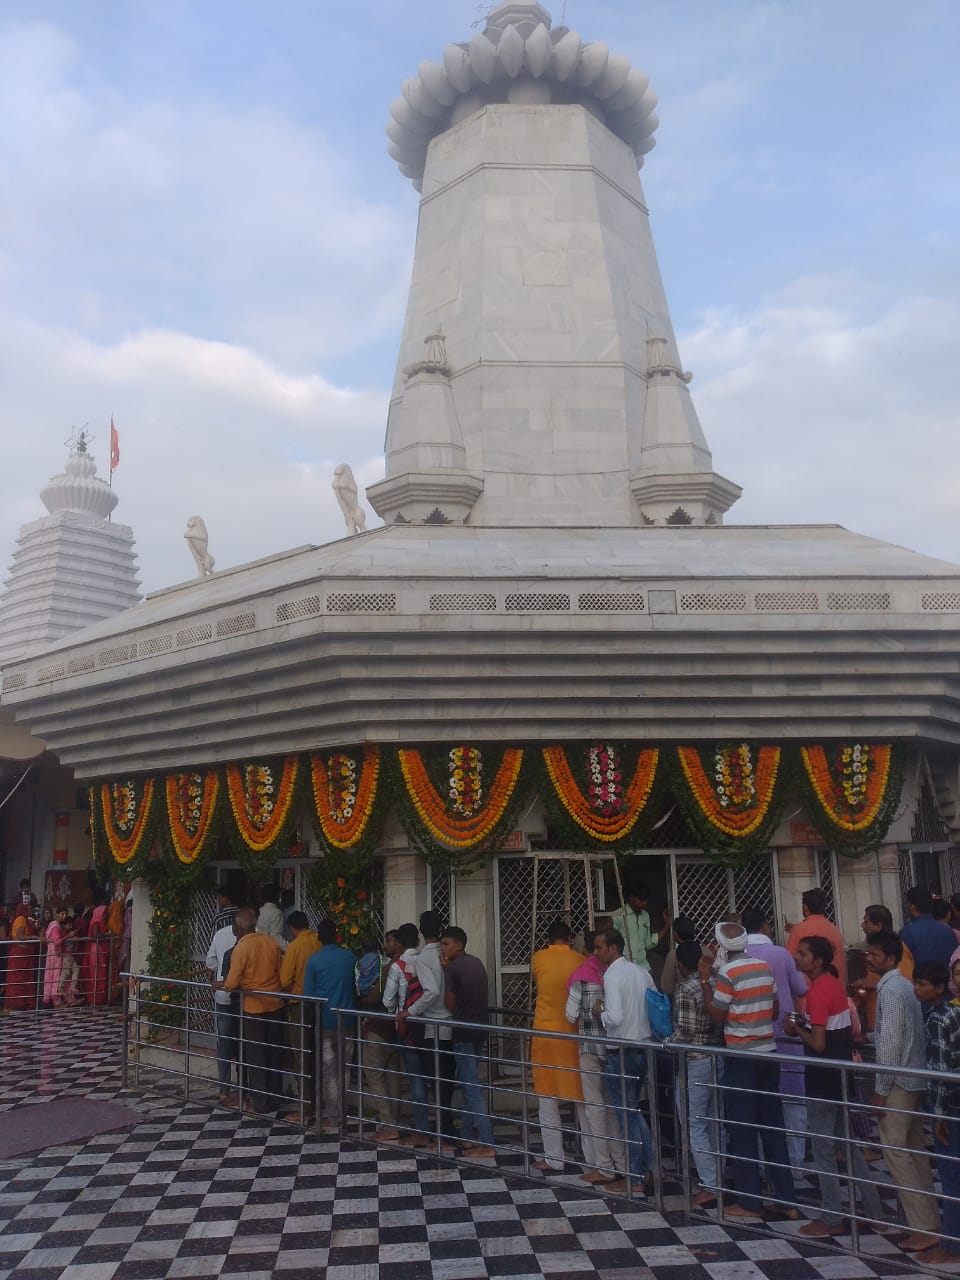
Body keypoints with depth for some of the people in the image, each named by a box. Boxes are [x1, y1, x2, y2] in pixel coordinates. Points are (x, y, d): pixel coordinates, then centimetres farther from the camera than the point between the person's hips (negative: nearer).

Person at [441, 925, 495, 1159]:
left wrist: (445, 969, -3)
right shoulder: (477, 963, 10)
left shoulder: (453, 968, -14)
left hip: (463, 1033, -8)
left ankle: (486, 1145, -6)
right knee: (469, 1083, 17)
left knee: (472, 1087, -5)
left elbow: (450, 1004, -11)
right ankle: (467, 1136, 24)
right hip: (480, 1029, 8)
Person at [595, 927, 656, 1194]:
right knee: (633, 1110, 22)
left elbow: (615, 1018, -26)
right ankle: (648, 1167, 25)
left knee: (626, 1115, 4)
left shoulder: (612, 975, -17)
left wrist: (600, 1012, -7)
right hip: (643, 1049, 8)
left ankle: (635, 1180, 13)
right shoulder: (641, 972, 6)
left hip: (621, 1053, -8)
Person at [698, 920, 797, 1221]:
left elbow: (717, 1015, -6)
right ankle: (787, 1201, 16)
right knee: (773, 1128, 12)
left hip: (741, 1058, -6)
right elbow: (774, 1011, 13)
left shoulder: (727, 973, -14)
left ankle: (748, 1202, 9)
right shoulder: (765, 967, 5)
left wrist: (704, 979, -3)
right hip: (768, 1054, 6)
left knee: (742, 1131, 3)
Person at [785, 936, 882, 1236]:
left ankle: (830, 1220, 11)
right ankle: (874, 1211, 25)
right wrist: (806, 1023, 9)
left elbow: (817, 1043, -24)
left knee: (823, 1148, 2)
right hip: (841, 1073, 9)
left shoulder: (818, 991, -21)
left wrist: (796, 1028, -7)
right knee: (848, 1144, 18)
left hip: (823, 1078, -9)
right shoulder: (834, 984, 7)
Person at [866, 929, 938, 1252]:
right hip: (914, 1077, 10)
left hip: (899, 1080, -10)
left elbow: (891, 1043, -21)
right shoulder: (903, 984, 11)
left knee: (895, 1149, -5)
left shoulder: (890, 989, -18)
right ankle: (926, 1218, 20)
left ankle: (923, 1228, -3)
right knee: (913, 1149, 14)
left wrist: (880, 1089, -17)